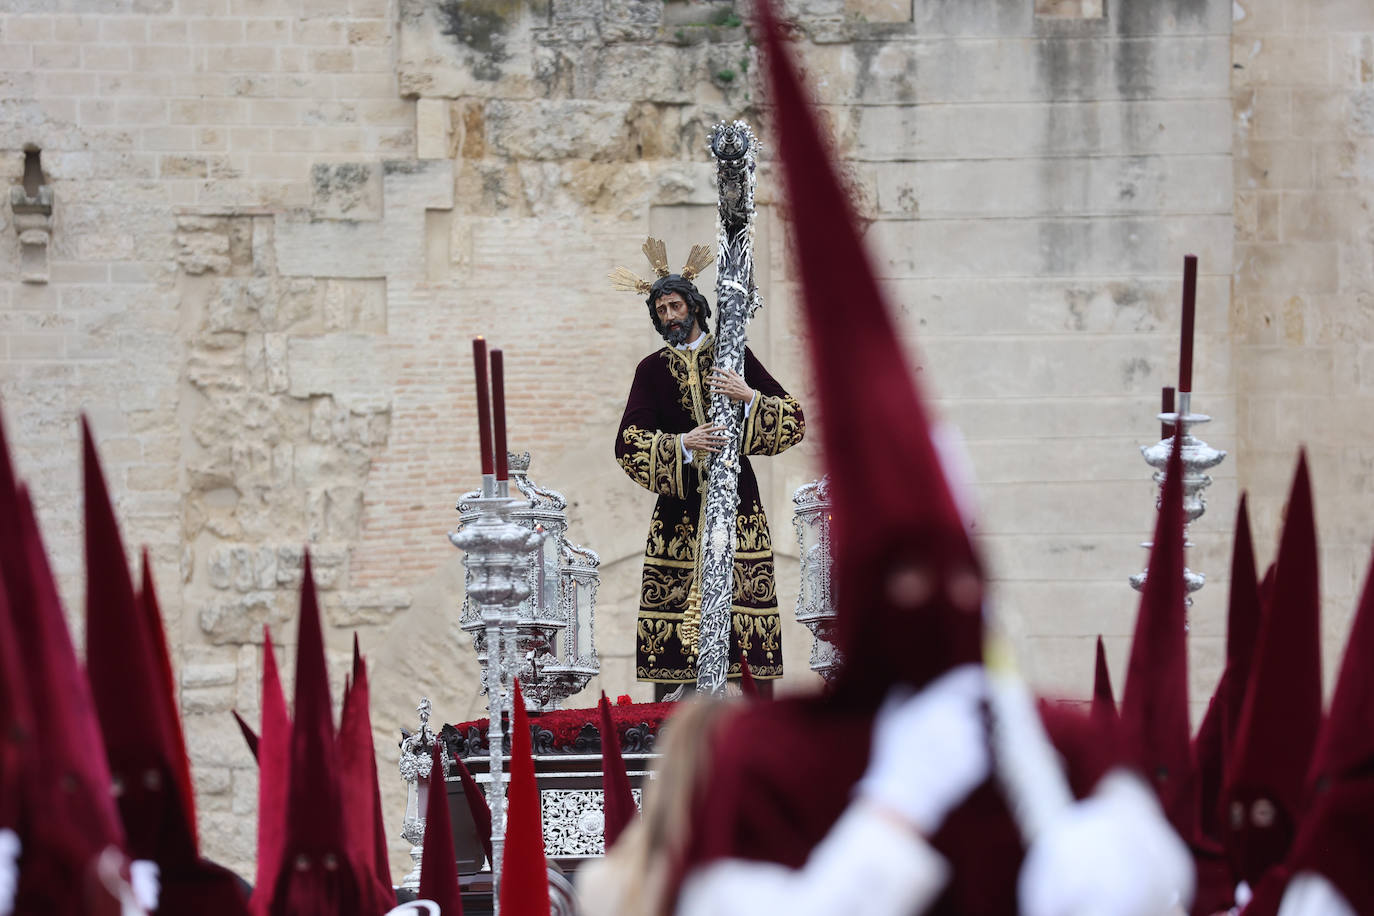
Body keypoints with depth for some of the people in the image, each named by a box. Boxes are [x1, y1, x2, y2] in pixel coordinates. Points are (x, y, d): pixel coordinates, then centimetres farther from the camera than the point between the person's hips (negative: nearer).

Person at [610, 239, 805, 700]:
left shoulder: (734, 356, 8)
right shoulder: (652, 370, 10)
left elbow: (794, 419, 4)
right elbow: (628, 444, -1)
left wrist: (750, 398, -14)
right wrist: (682, 444, -16)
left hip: (735, 501, -1)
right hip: (678, 503, 1)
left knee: (747, 603, -10)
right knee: (671, 603, -7)